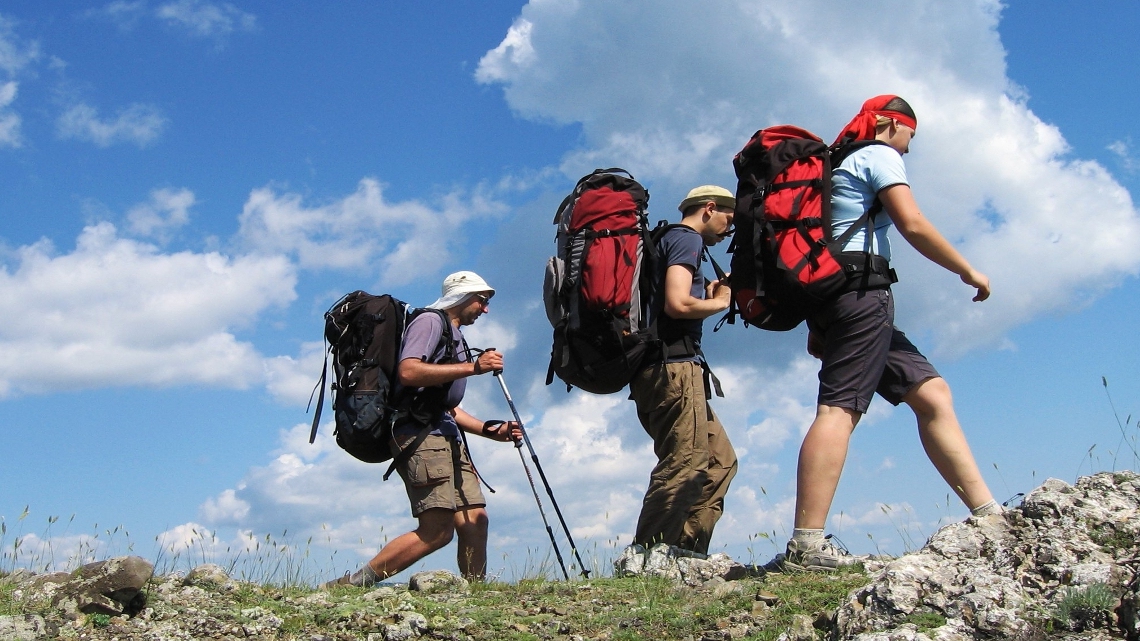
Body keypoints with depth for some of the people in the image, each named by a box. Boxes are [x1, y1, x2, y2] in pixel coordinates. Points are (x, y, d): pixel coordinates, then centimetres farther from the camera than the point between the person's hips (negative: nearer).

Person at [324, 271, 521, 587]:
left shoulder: (454, 336, 29)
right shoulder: (430, 321, -1)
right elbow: (408, 371, -19)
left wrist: (490, 430, 17)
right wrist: (472, 367, -20)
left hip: (447, 439, 10)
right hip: (420, 436, -10)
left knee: (475, 520, -1)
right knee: (437, 530, -17)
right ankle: (351, 585, -13)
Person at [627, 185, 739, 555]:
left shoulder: (668, 240, 27)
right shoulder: (687, 239, -3)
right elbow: (677, 304, -19)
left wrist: (708, 295, 17)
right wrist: (720, 302, -2)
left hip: (658, 370, 10)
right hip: (674, 368, -10)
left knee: (720, 459, 11)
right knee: (685, 465, -14)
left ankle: (688, 549, 6)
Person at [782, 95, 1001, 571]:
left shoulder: (843, 165, 30)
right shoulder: (879, 155, 4)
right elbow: (912, 225, -10)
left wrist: (820, 325, 24)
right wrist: (968, 272, 1)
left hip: (833, 295, 10)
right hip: (861, 291, -10)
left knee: (931, 393, 8)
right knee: (839, 408, -19)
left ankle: (989, 514, 6)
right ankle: (806, 545, -28)